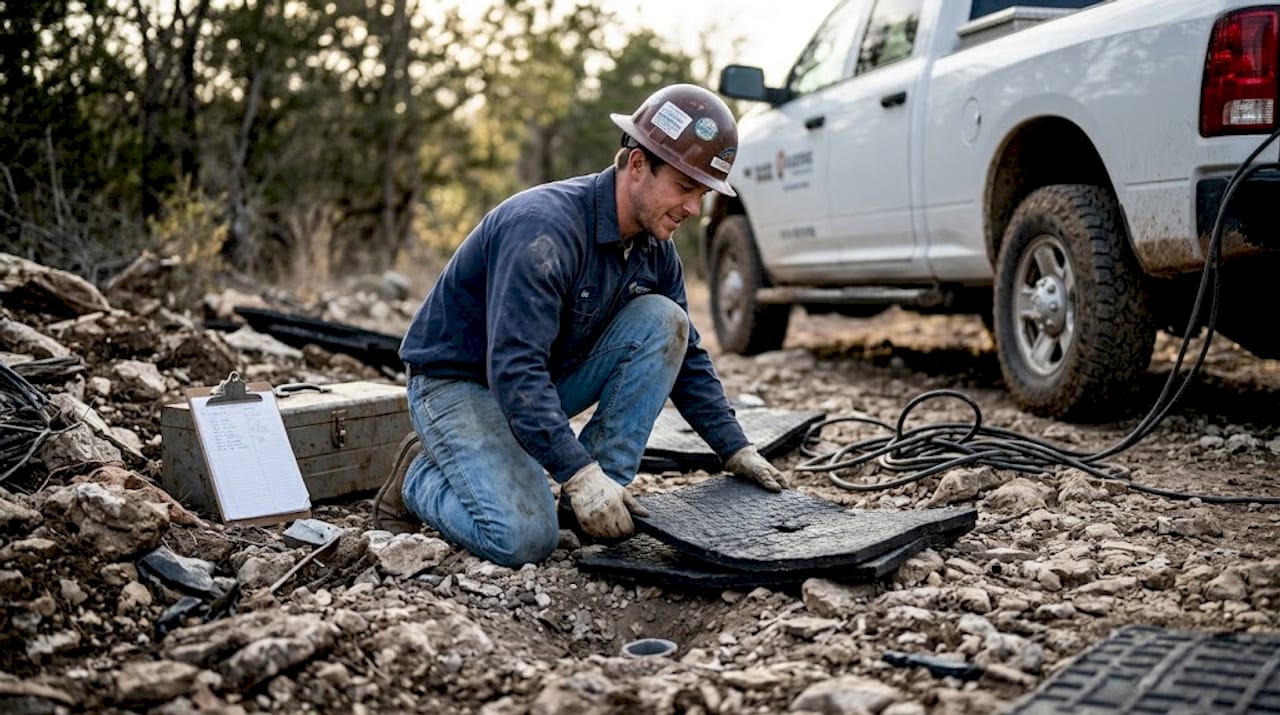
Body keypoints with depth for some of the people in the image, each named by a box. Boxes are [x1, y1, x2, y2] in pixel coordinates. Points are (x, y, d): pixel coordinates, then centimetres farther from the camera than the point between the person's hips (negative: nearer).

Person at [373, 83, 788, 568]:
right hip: (460, 383, -7)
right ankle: (419, 475, 5)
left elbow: (685, 354, 8)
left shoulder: (655, 248, -3)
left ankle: (604, 498, -9)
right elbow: (513, 367, -35)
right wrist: (579, 473, -40)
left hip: (546, 380, 8)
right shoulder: (544, 226, -29)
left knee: (662, 321, -13)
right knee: (524, 539, -26)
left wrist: (737, 450, 1)